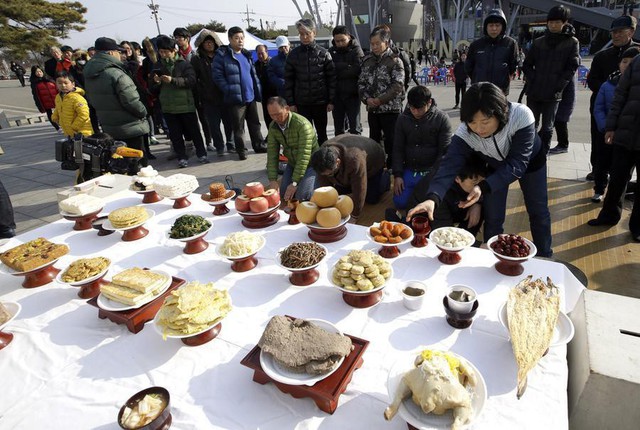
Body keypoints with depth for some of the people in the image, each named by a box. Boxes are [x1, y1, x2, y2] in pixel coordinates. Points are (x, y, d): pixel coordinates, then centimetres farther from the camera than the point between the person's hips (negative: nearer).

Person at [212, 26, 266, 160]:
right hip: (236, 98, -6)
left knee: (255, 123, 14)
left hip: (251, 97, 6)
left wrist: (257, 90, 11)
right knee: (238, 127, 2)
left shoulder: (246, 55, 14)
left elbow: (253, 74, 21)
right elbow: (218, 76, -11)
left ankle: (259, 146, 26)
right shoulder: (222, 55, -7)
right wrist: (229, 91, -18)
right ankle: (241, 150, 13)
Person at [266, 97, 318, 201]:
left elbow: (304, 156, -29)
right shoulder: (273, 126, -7)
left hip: (310, 163, -6)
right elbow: (272, 154, -7)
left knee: (301, 196, -20)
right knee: (283, 193, 1)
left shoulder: (302, 125, -28)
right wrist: (272, 180, -16)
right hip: (292, 163, 6)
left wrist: (294, 183, -29)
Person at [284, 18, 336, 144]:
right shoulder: (294, 54, 3)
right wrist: (290, 103, -2)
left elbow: (332, 78, 0)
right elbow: (288, 80, 4)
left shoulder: (323, 53, 0)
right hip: (301, 103, 1)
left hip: (320, 101, -1)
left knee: (322, 134, 10)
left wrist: (331, 101, -5)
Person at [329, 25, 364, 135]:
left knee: (354, 128, 0)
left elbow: (358, 69, -17)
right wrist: (347, 66, -15)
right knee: (338, 128, 13)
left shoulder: (356, 50, -2)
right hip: (336, 94, 4)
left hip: (352, 94, -4)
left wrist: (338, 73, -13)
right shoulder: (331, 51, 8)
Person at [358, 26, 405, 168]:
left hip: (391, 109, -5)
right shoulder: (368, 60, 10)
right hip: (372, 109, 6)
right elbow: (361, 82, 10)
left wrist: (380, 100, -18)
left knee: (391, 143, -1)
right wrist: (366, 99, -7)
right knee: (374, 141, 15)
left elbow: (397, 86, -13)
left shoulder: (395, 61, -6)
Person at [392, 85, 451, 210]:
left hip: (431, 172, -3)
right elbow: (398, 149, 4)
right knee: (399, 202, -8)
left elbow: (444, 151, -9)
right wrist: (397, 175, -5)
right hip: (409, 170, 3)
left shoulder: (442, 119, -8)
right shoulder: (402, 119, 2)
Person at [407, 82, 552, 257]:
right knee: (492, 217, 0)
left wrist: (483, 187, -55)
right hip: (497, 166, 1)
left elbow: (517, 164, -42)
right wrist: (433, 198, -64)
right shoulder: (464, 133, -36)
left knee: (538, 212, 12)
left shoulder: (522, 116, -41)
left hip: (530, 161, 0)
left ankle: (544, 257, 36)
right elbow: (449, 166, -46)